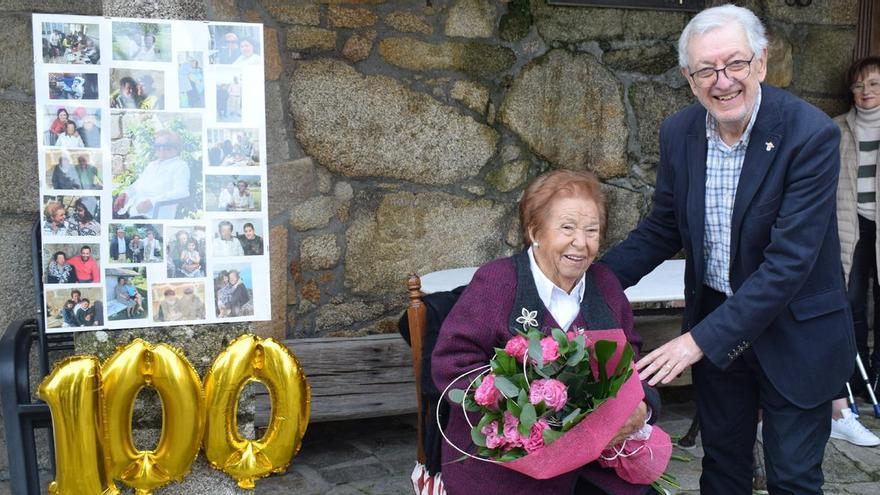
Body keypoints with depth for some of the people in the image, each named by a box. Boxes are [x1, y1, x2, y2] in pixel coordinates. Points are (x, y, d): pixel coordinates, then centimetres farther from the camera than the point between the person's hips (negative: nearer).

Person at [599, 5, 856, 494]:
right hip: (713, 326, 4)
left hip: (793, 333, -4)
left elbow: (789, 260, -26)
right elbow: (662, 229, 5)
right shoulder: (678, 133, -6)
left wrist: (702, 338, -28)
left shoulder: (811, 134, -22)